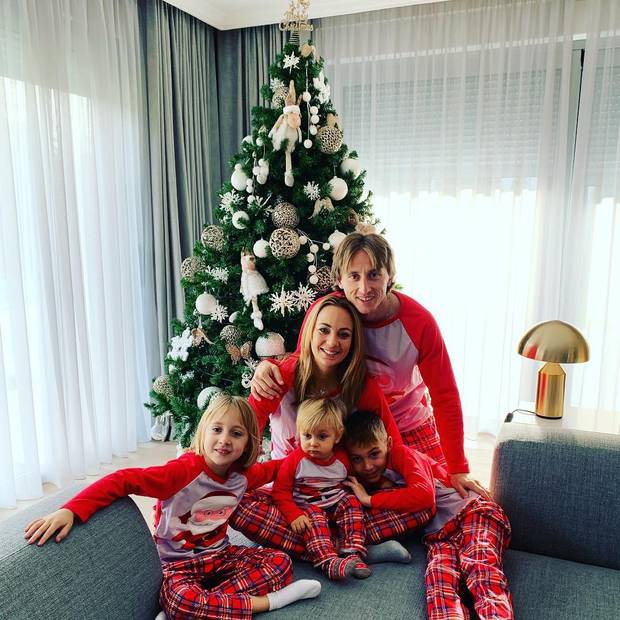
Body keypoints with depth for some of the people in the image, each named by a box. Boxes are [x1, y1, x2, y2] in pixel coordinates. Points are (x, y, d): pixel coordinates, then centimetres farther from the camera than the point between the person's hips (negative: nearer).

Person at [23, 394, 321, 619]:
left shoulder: (242, 474, -7)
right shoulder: (184, 470, -26)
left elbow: (269, 470, 16)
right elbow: (124, 480, -33)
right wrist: (70, 510, -43)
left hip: (219, 555, 6)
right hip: (178, 563, -6)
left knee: (280, 561, -8)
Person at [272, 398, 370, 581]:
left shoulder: (343, 458, -4)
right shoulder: (294, 460, -14)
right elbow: (280, 491, -11)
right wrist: (294, 514, -24)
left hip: (338, 503, 3)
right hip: (308, 507, -3)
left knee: (352, 502, -21)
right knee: (314, 518, -31)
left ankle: (353, 554, -28)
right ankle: (329, 562, -45)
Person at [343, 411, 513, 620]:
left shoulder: (401, 454, -6)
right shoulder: (364, 483, 12)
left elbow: (423, 495, -21)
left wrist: (371, 499, -14)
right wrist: (384, 489, -12)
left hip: (471, 510, -4)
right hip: (438, 533, 4)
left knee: (478, 561, -33)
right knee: (439, 576, -28)